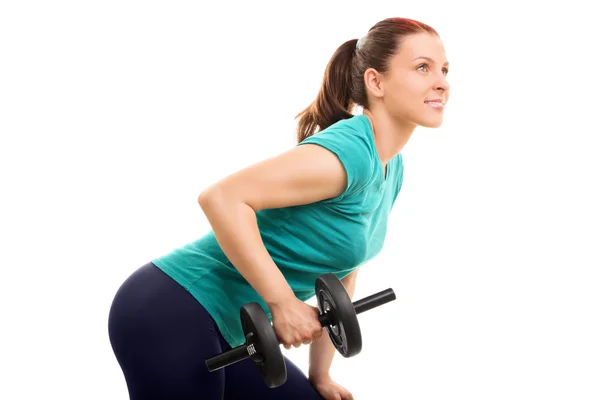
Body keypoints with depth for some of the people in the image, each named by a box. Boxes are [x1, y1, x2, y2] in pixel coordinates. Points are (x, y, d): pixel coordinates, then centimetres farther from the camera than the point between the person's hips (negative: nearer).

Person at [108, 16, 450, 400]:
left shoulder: (391, 169, 7)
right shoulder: (349, 152, -22)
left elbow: (342, 270, 15)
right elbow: (221, 197, -30)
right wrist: (284, 303, -27)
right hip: (170, 314, -9)